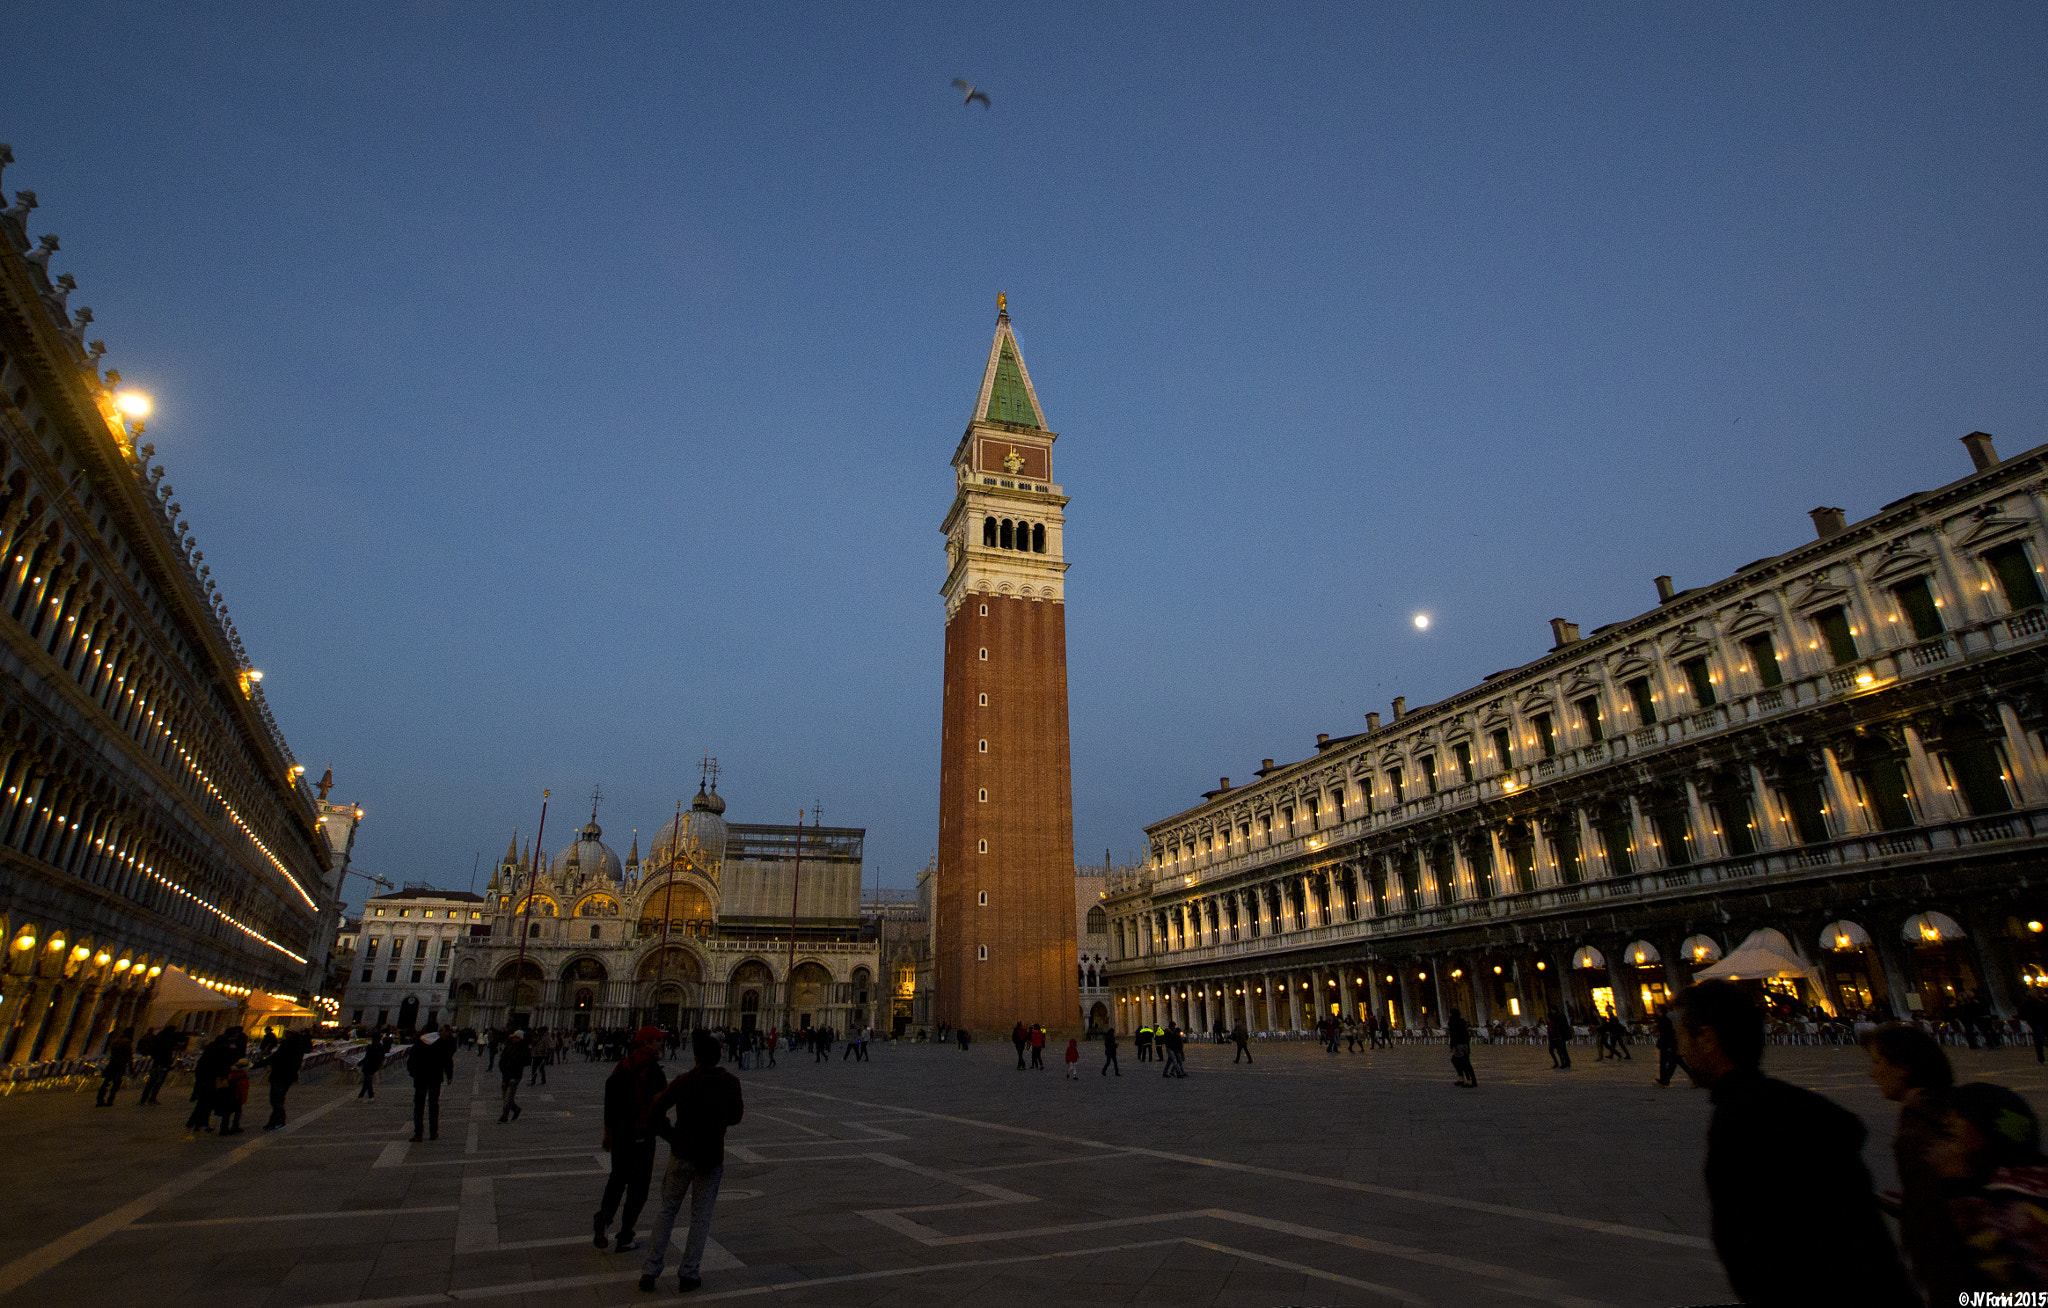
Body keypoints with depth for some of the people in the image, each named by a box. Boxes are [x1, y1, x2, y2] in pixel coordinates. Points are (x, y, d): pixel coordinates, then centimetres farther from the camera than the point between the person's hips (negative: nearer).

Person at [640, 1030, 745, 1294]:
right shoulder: (730, 1083, -8)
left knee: (667, 1212, 16)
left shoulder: (683, 1082, -11)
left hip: (681, 1155, 0)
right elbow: (735, 1117, 6)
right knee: (701, 1217, 12)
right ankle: (689, 1274, 15)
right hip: (712, 1158, 0)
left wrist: (671, 1136, 3)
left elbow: (654, 1115, -11)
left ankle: (650, 1271, 15)